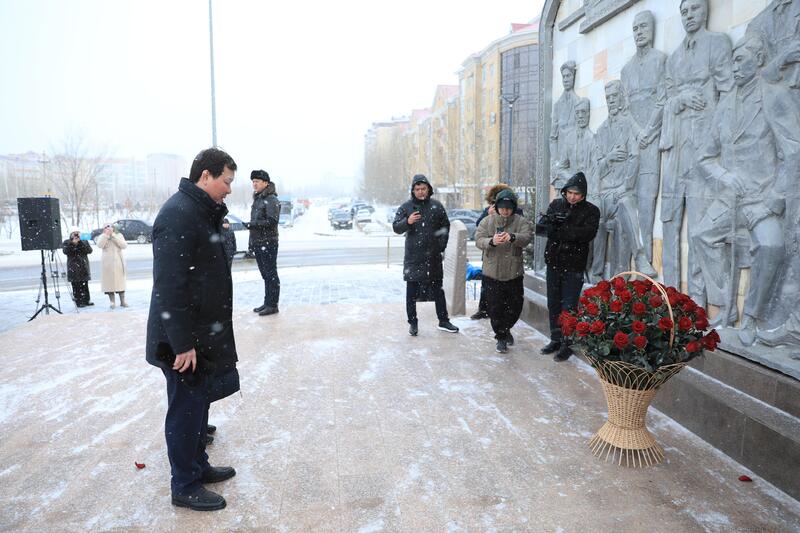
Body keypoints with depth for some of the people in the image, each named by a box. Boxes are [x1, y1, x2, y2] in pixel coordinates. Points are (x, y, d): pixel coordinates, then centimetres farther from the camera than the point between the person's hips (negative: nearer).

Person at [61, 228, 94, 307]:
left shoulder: (84, 242, 12)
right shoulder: (67, 243, 5)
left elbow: (90, 250, -4)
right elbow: (65, 251, -12)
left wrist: (81, 243, -12)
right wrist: (73, 243, -18)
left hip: (84, 267, 3)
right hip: (73, 267, -3)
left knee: (85, 285, 5)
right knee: (76, 285, -6)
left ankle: (86, 300, 12)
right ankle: (78, 302, -3)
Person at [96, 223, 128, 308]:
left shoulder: (119, 235, 7)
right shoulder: (102, 236, 7)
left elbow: (124, 245, -8)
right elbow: (100, 245, -13)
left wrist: (114, 236, -11)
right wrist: (106, 235, -15)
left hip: (118, 262, 0)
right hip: (108, 263, 0)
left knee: (120, 281, 4)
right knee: (109, 282, -2)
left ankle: (122, 301, 10)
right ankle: (112, 302, 6)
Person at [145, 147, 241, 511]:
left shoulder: (200, 210, 11)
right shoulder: (178, 214, -21)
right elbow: (170, 285, -25)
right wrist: (182, 342, -24)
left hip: (202, 332, 10)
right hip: (184, 337, -10)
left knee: (199, 402, 20)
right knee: (186, 409, 4)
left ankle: (198, 466, 36)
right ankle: (185, 487, 20)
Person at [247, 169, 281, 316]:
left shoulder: (271, 200, -10)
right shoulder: (257, 199, 17)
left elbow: (272, 221, -19)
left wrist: (253, 224, -22)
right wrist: (252, 241, 20)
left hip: (268, 243, -9)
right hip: (257, 243, 9)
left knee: (271, 274, -3)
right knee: (265, 274, 14)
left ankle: (272, 305, 3)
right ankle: (267, 303, 22)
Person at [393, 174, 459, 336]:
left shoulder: (437, 206, 5)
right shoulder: (406, 207, 1)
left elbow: (445, 226, 13)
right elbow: (396, 227, -5)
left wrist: (442, 245, 3)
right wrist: (407, 221, -25)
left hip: (433, 256, 2)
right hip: (413, 257, -2)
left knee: (438, 289, 11)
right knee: (412, 291, 2)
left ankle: (443, 321, 22)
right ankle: (412, 323, 13)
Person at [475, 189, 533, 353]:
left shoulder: (521, 221, -1)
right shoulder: (487, 221, 1)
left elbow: (527, 237, -19)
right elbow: (478, 240, -10)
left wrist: (512, 237, -41)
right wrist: (491, 241, -33)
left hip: (514, 273, 1)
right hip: (492, 273, 0)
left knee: (515, 306, 12)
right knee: (495, 307, 3)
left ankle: (506, 329, 39)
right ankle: (501, 337, 21)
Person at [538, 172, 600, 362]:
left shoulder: (591, 211, -4)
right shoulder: (556, 205, 6)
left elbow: (587, 233, -20)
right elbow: (541, 226, -3)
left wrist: (558, 230, -22)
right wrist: (553, 223, -26)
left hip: (574, 266, -4)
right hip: (553, 262, 4)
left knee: (569, 307, -1)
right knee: (553, 304, 13)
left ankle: (567, 344, 11)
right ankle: (555, 339, 26)